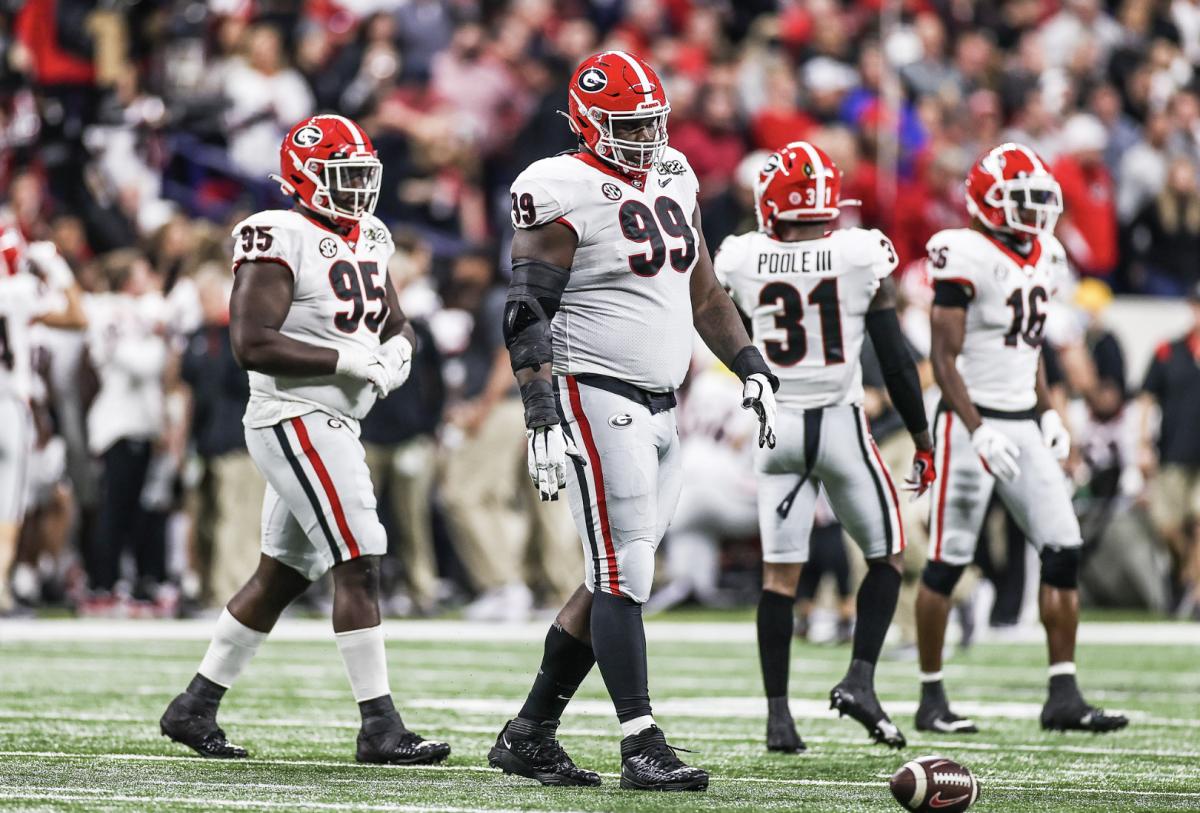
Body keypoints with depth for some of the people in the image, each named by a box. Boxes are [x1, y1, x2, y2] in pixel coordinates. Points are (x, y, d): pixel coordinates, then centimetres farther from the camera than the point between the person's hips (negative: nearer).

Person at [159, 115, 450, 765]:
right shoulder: (279, 240, -14)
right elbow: (252, 344, -21)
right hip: (295, 419, -9)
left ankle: (194, 708, 24)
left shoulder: (368, 239, 13)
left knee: (281, 578, 14)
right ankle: (380, 728, -12)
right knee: (359, 564, -13)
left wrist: (396, 352, -1)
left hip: (335, 423, 9)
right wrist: (344, 360, -21)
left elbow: (397, 324, 23)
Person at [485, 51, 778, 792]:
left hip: (660, 407, 8)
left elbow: (704, 295, 23)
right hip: (597, 401, -8)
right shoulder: (565, 197, -10)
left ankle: (529, 734, 16)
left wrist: (753, 369, 14)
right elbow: (528, 318, -12)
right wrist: (544, 421, -20)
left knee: (614, 582, 9)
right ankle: (643, 746, -10)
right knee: (622, 577, -10)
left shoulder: (674, 182, 13)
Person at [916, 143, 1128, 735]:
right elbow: (944, 359, -15)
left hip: (1023, 425, 7)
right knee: (948, 561, -1)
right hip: (971, 421, -7)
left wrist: (1048, 413, 12)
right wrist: (979, 432, -22)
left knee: (1064, 551, -1)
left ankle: (1063, 695, 1)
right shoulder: (967, 258, -13)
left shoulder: (1043, 259, 12)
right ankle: (931, 697, 8)